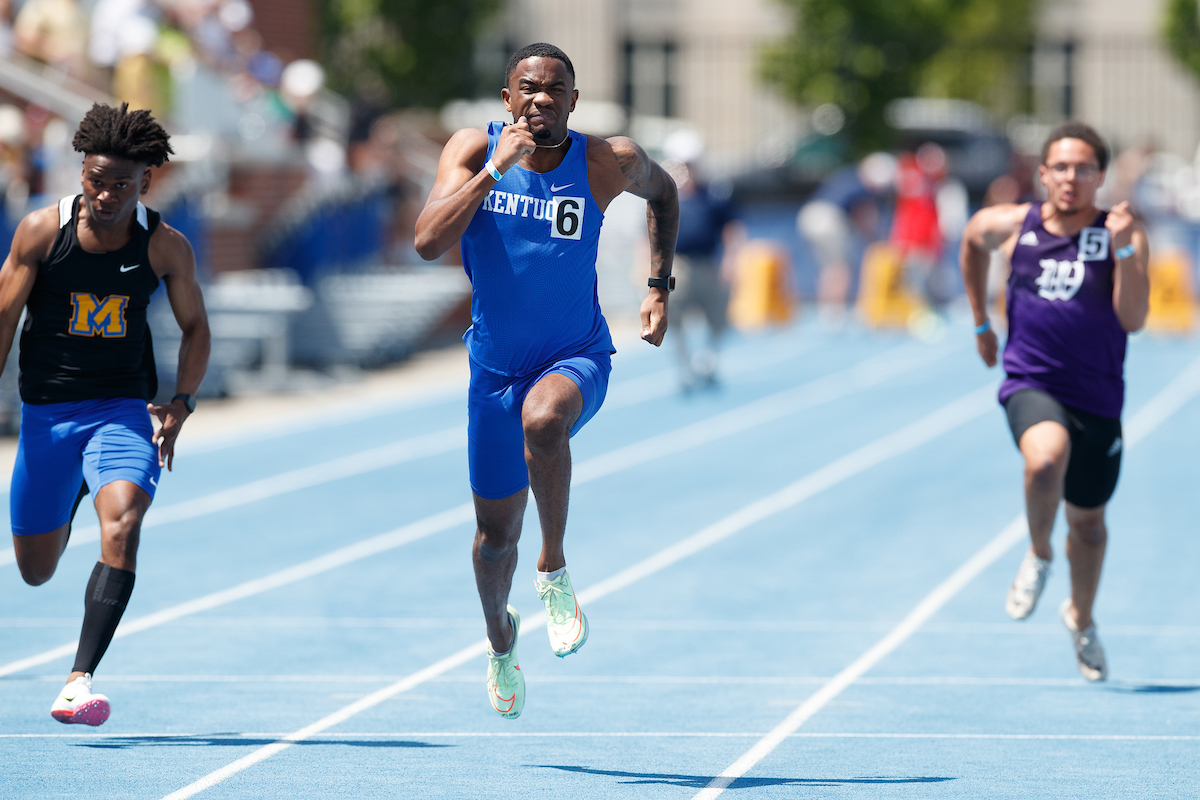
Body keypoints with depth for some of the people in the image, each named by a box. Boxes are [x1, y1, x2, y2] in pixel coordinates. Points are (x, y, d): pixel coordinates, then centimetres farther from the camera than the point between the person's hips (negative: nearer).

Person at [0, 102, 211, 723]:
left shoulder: (165, 246, -6)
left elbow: (195, 327, 8)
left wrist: (180, 403, -5)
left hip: (123, 409, -1)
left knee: (121, 526, -29)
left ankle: (81, 678, -31)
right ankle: (67, 507, 50)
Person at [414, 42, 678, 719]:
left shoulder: (611, 162, -11)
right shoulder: (474, 151, -11)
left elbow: (663, 191, 13)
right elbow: (429, 242, -24)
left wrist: (660, 287, 7)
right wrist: (496, 168, -30)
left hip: (576, 359, -2)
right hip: (496, 365, 2)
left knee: (543, 419, -39)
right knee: (496, 531, 13)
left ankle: (555, 572, -17)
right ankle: (502, 642, 46)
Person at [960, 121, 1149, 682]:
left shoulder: (1122, 237, -7)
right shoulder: (1010, 225, -2)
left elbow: (1133, 320, -16)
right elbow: (972, 241, 22)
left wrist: (1123, 250, -28)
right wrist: (981, 322, 25)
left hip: (1098, 397, 1)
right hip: (1030, 384, -1)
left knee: (1087, 518, 16)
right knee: (1047, 456, -35)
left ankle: (1081, 619, 43)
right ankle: (1038, 556, -7)